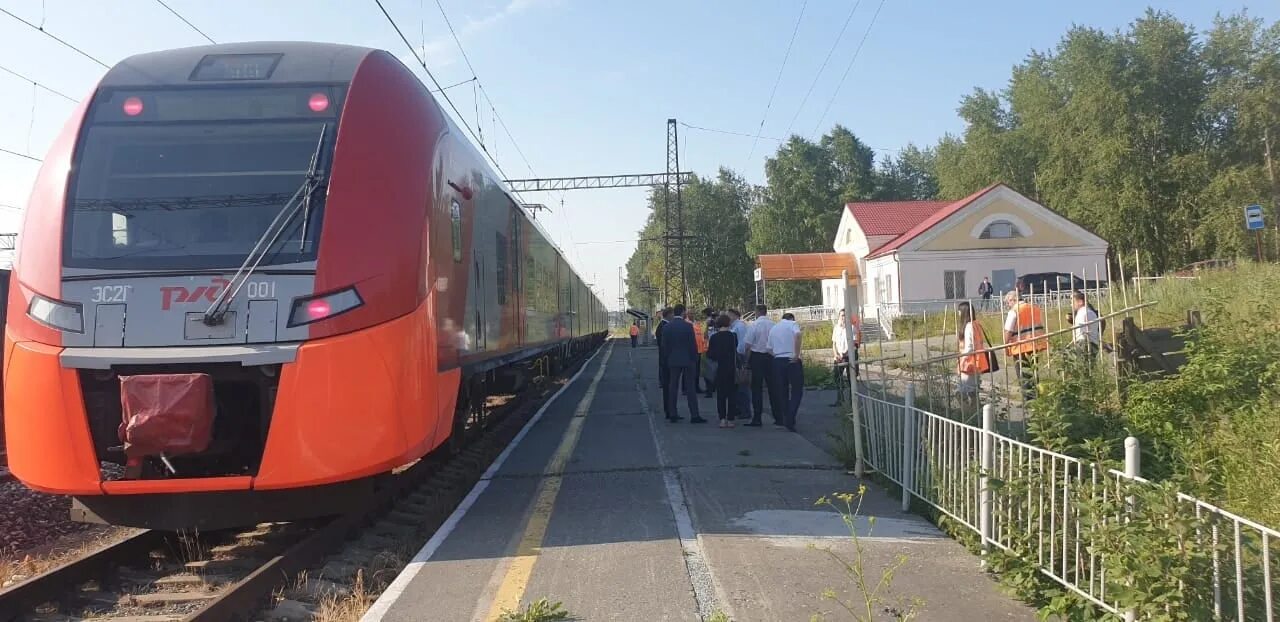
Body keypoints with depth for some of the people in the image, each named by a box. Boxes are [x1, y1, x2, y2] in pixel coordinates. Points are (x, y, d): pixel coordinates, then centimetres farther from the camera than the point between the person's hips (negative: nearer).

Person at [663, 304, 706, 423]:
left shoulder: (667, 328, 0)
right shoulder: (688, 326, -11)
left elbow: (664, 345, 3)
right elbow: (693, 344, -9)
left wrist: (669, 358, 14)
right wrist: (695, 359, 2)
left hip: (673, 361, 4)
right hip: (687, 360, -3)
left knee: (673, 387, 9)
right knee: (690, 387, -1)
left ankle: (673, 414, 11)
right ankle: (694, 415, -2)